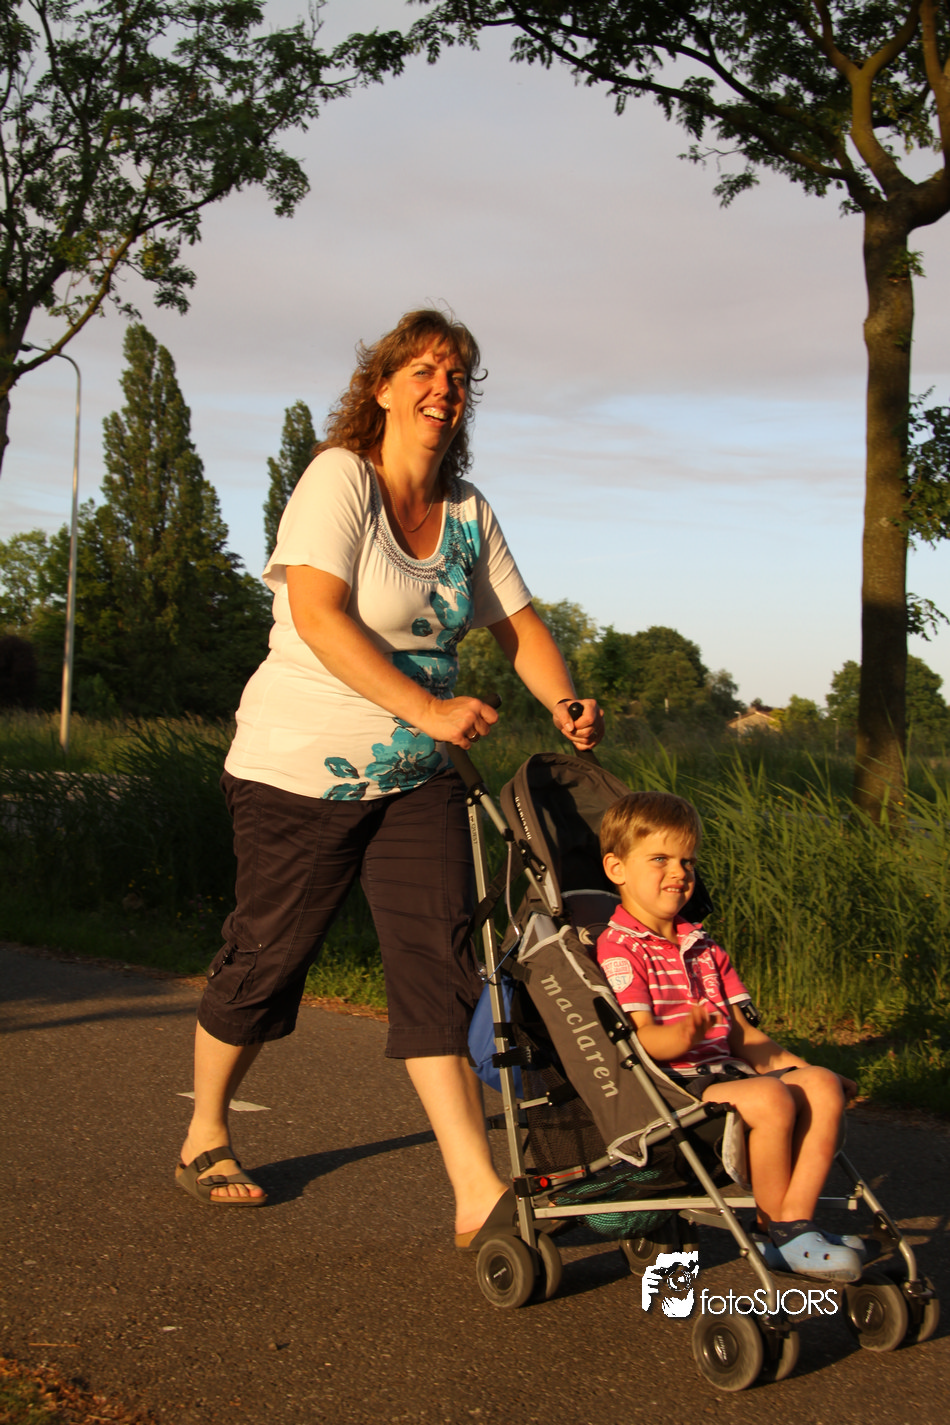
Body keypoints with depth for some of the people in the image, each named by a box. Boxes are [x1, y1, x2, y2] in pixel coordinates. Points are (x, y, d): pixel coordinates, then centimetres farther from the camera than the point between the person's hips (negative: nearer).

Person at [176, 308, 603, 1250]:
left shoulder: (467, 510, 8)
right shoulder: (340, 478, -12)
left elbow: (518, 623, 12)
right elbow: (318, 615, -24)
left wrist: (563, 703, -9)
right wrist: (428, 709, -30)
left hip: (416, 780, 5)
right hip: (304, 770, -5)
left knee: (439, 961, -6)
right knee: (264, 958, 6)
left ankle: (478, 1199, -9)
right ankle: (205, 1138, 31)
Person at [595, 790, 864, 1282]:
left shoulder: (701, 947, 23)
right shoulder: (618, 948, -4)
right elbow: (638, 1037, -15)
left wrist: (794, 1064, 7)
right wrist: (680, 1037, -36)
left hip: (725, 1071, 8)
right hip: (670, 1082, -8)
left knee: (822, 1085, -14)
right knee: (770, 1099, -31)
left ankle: (796, 1220, -16)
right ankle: (776, 1232, -13)